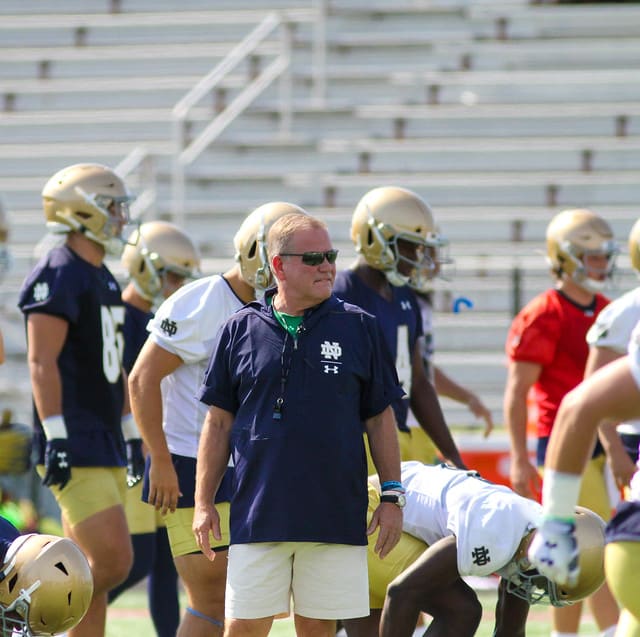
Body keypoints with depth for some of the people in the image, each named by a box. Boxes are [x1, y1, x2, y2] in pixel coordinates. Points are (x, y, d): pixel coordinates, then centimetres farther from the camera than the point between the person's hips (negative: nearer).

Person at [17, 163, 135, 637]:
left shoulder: (104, 280, 17)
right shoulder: (59, 276, -12)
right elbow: (42, 363, -18)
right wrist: (56, 437, -23)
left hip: (106, 447, 10)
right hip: (75, 450, -10)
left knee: (93, 574, 9)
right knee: (113, 561, -15)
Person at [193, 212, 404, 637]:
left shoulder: (359, 328, 6)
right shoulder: (241, 331, 5)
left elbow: (380, 419, 9)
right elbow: (220, 422, 9)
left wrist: (392, 495, 4)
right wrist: (204, 502, 5)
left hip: (336, 518, 0)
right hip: (259, 517, 0)